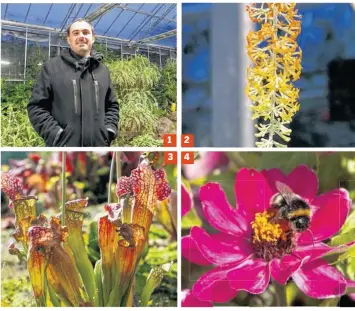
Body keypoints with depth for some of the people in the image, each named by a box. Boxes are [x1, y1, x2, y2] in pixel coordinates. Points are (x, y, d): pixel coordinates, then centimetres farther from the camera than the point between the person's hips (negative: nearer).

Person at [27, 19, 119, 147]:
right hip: (63, 154, -4)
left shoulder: (102, 70, 17)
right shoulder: (52, 67, 5)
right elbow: (36, 106, 1)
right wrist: (55, 134, -11)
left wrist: (109, 130, 5)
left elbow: (112, 105, 23)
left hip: (98, 150, 4)